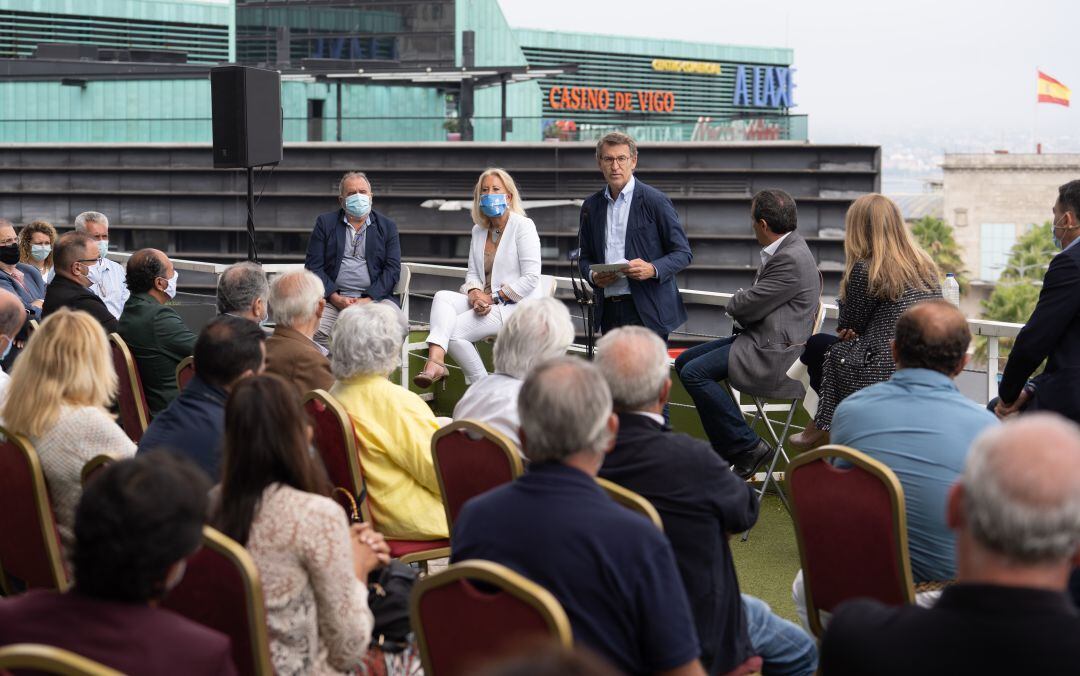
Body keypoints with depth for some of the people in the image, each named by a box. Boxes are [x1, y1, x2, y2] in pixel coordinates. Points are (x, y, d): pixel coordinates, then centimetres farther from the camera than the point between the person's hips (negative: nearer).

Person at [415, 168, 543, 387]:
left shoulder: (523, 226, -6)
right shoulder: (478, 230, 16)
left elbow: (531, 278, -12)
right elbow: (473, 273, 15)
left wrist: (493, 298, -15)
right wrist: (474, 293, -9)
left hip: (517, 305, -7)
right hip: (485, 301, 7)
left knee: (454, 330, -23)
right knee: (442, 297, -20)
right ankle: (435, 360, -40)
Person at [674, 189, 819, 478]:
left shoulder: (791, 260, -20)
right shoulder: (786, 248, 13)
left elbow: (748, 306, -19)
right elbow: (756, 300, 21)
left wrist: (735, 302, 4)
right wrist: (741, 301, -1)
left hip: (776, 352, -11)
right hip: (761, 337, 11)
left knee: (695, 372, -20)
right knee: (684, 361, 10)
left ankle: (749, 447, -12)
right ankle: (729, 450, 11)